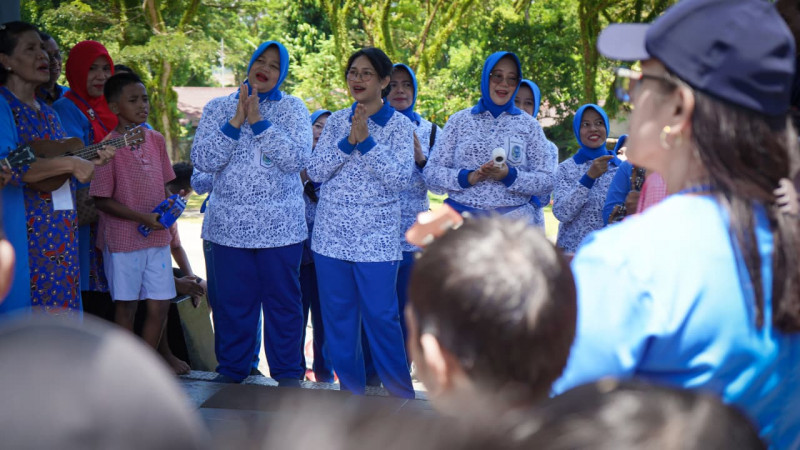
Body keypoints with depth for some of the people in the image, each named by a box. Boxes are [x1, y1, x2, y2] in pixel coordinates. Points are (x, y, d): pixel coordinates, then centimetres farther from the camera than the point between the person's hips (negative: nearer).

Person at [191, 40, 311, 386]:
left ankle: (287, 372, 17)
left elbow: (296, 158, -10)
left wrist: (258, 120, -14)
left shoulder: (293, 108, 4)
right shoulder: (218, 108, 8)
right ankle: (231, 370, 21)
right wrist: (236, 121, -12)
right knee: (232, 301, 6)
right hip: (230, 225, 1)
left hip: (280, 225, -1)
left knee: (283, 301, 5)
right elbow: (202, 160, -3)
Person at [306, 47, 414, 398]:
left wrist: (366, 141, -17)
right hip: (332, 233, 4)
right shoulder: (336, 121, 9)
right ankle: (351, 391, 23)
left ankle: (401, 395, 10)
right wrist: (348, 141, -12)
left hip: (376, 237, -3)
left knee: (381, 316, -5)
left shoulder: (400, 126, 0)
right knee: (338, 316, 8)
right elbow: (315, 171, 1)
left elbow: (400, 178, -11)